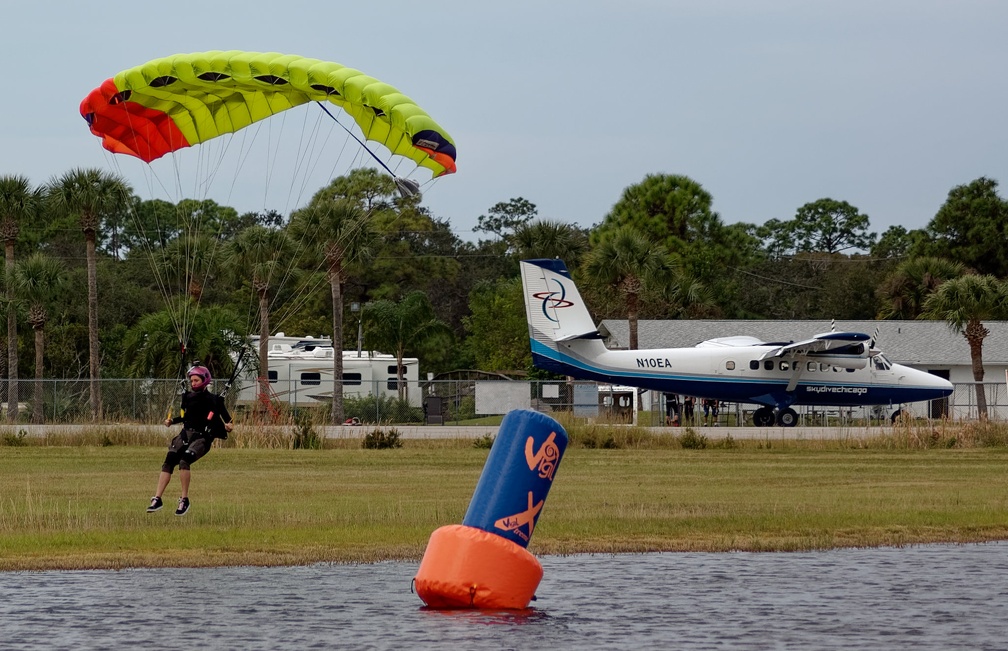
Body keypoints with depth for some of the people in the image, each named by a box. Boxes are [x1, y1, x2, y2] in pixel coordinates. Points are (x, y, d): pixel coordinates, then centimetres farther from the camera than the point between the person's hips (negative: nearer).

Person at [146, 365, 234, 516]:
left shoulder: (212, 400, -4)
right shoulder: (188, 397, 13)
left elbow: (224, 416, -3)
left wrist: (228, 426, -23)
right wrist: (172, 421, 14)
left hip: (202, 438, -6)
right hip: (185, 434, 6)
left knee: (184, 462, -27)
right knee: (168, 462, -9)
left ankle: (184, 500, -18)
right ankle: (157, 499, -8)